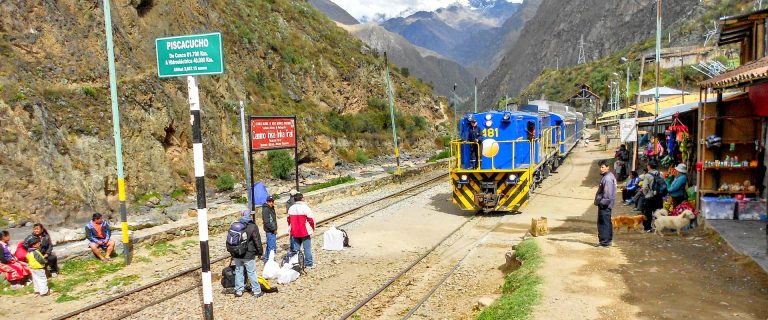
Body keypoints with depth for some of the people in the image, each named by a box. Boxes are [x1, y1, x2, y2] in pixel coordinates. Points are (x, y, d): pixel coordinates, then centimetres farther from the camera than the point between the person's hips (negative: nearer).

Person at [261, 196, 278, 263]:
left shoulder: (271, 208, 14)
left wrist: (275, 228, 14)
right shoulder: (265, 209, -15)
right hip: (270, 231, -10)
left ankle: (266, 260, 30)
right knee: (272, 248, -10)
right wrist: (274, 229, -18)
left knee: (269, 246, 19)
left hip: (272, 231, 10)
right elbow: (266, 222, -21)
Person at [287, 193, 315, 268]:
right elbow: (311, 219, -12)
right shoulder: (305, 207, -13)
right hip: (305, 232, -5)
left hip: (294, 233, 5)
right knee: (307, 248, 4)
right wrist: (312, 229, 2)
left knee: (295, 248, 13)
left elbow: (289, 220, 13)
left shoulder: (291, 208, 5)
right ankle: (309, 264, 10)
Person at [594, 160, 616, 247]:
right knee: (607, 223, 17)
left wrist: (602, 202, -17)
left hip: (604, 205, -11)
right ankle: (608, 240, 25)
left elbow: (607, 194, -23)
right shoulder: (610, 176, 15)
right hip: (606, 205, 11)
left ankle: (604, 242, -4)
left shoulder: (607, 178, -18)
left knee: (603, 223, -6)